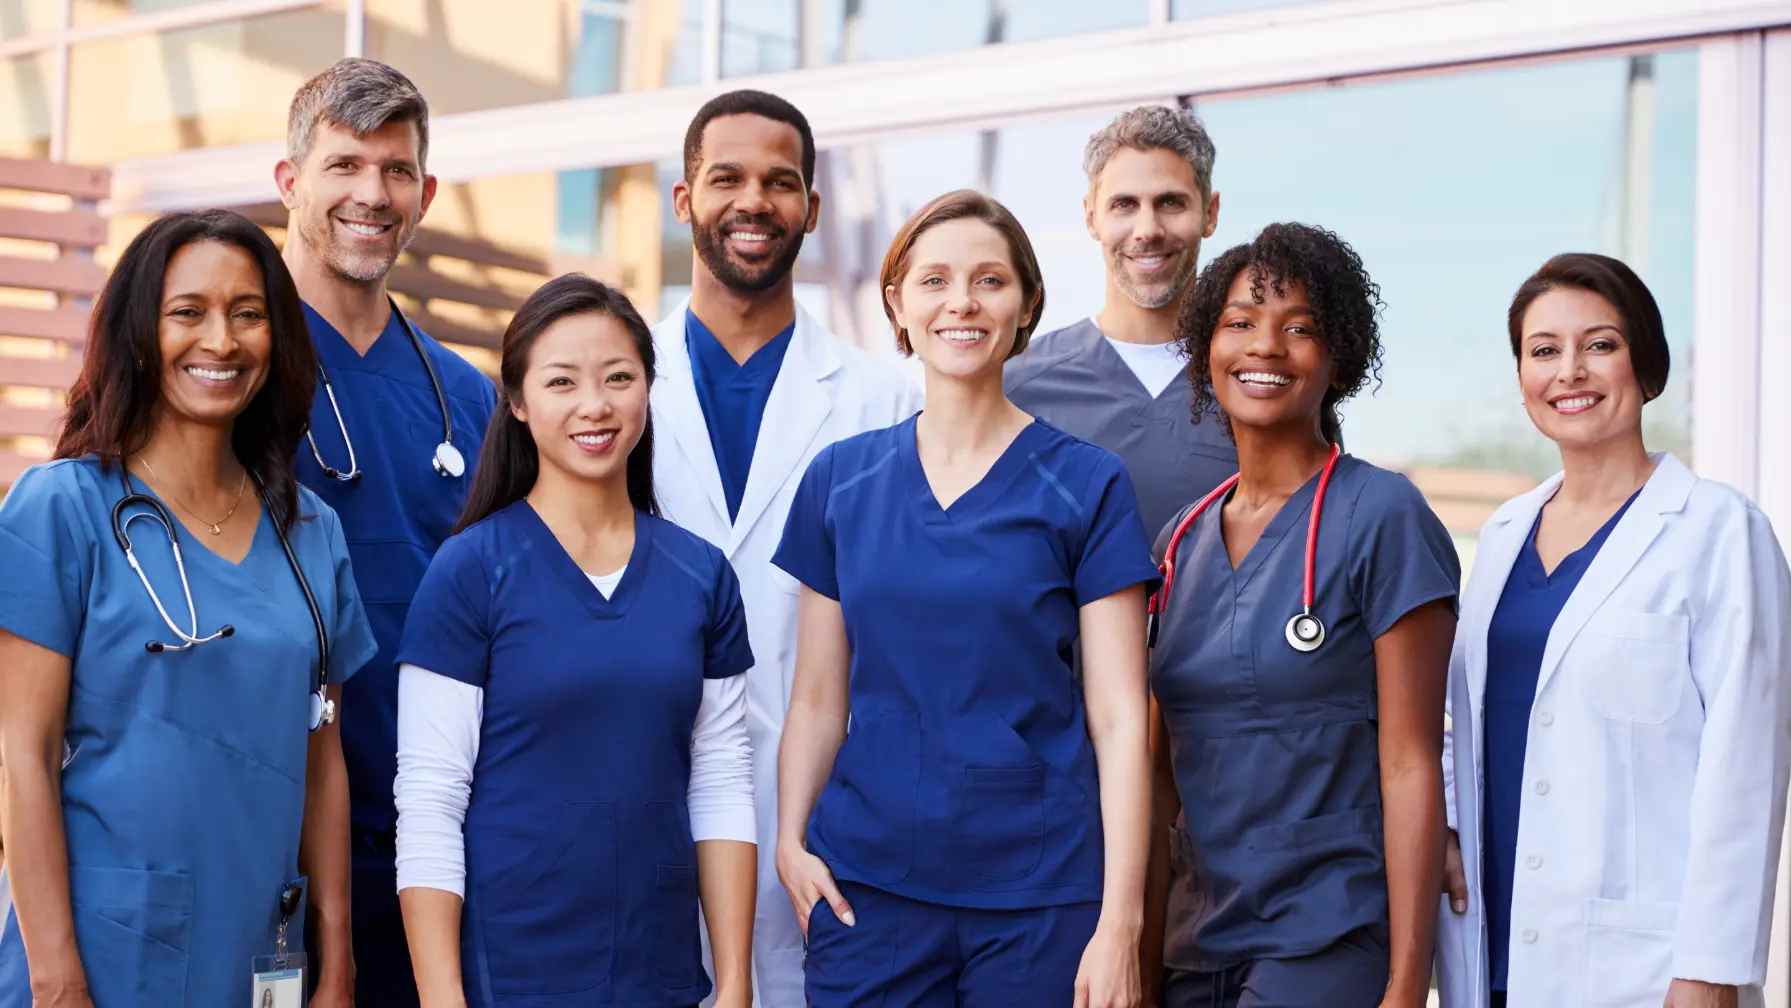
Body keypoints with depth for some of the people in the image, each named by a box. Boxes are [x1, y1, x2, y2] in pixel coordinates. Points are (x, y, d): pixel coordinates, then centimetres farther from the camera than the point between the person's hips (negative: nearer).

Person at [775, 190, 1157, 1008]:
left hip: (1040, 899, -2)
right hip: (867, 888, 2)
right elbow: (819, 697, 10)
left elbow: (1118, 717, -5)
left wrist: (1121, 919, -11)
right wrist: (789, 841, -5)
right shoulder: (840, 480, 7)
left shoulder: (1086, 484, -1)